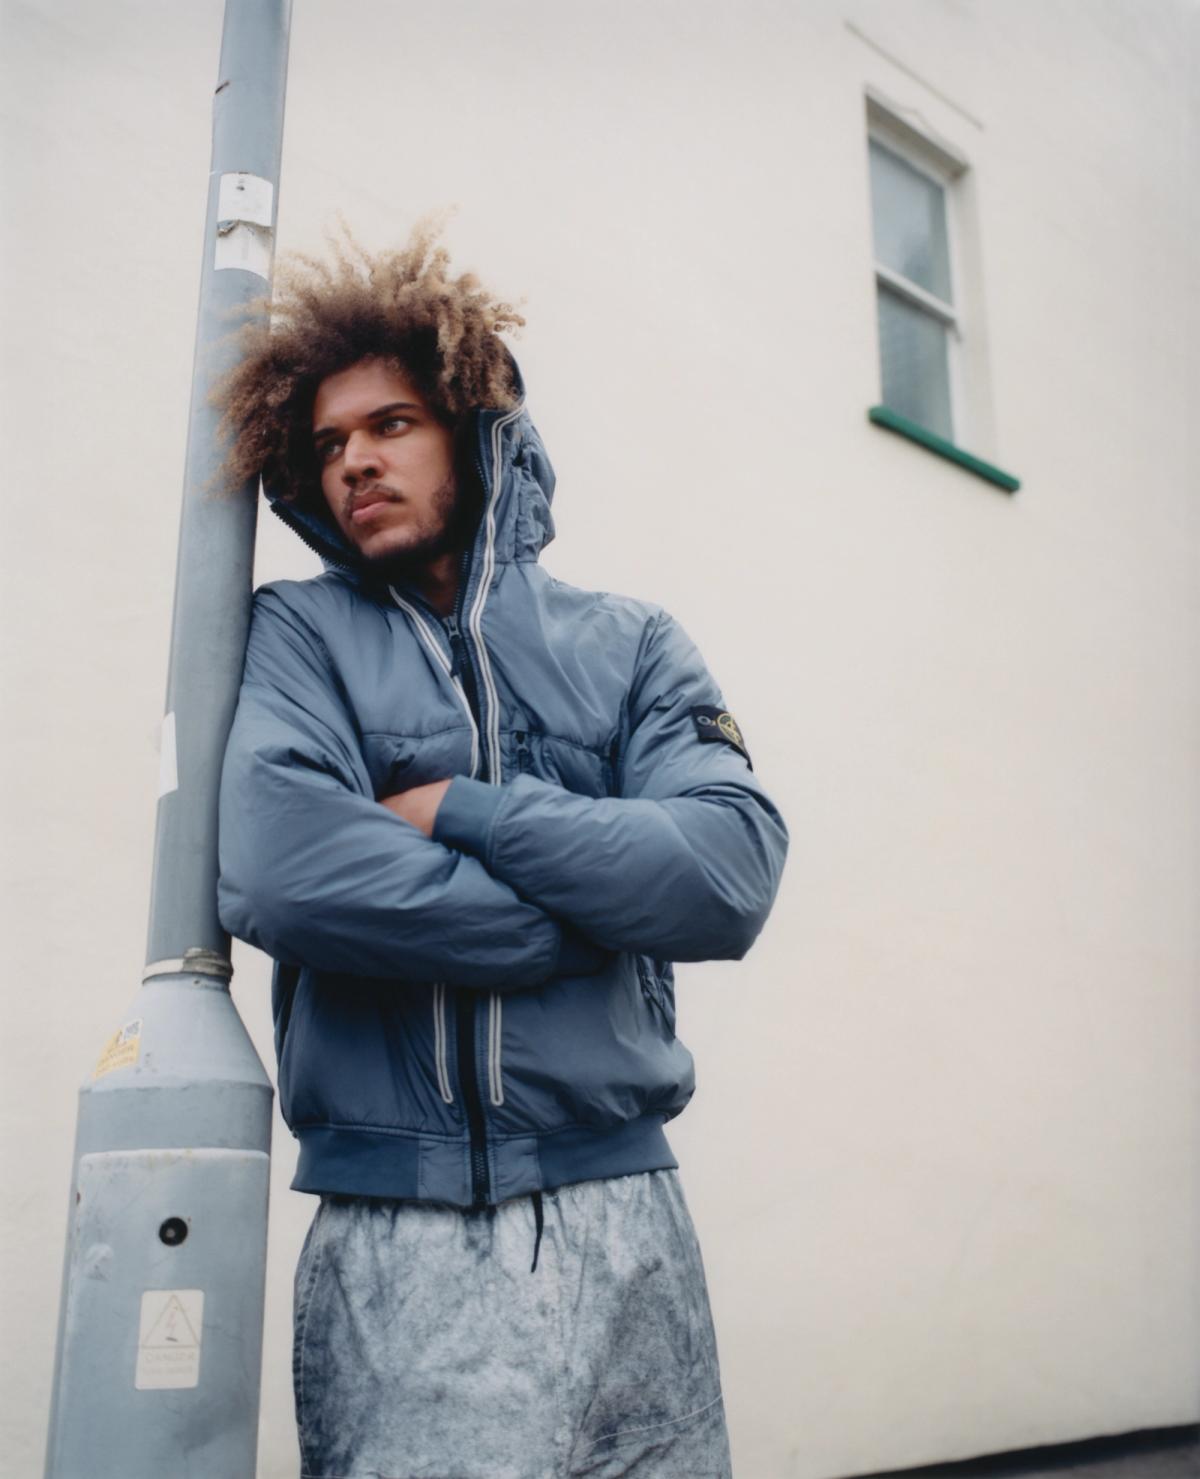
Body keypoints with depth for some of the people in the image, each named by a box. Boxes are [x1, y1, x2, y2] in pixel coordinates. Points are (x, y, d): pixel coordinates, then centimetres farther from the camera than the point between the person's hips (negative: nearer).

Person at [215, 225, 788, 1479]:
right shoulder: (301, 636, 4)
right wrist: (593, 912, -9)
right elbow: (277, 873, -15)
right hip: (396, 1245, -2)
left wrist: (459, 811, -10)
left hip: (625, 1224, 2)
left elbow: (733, 873, -6)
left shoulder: (628, 646, 9)